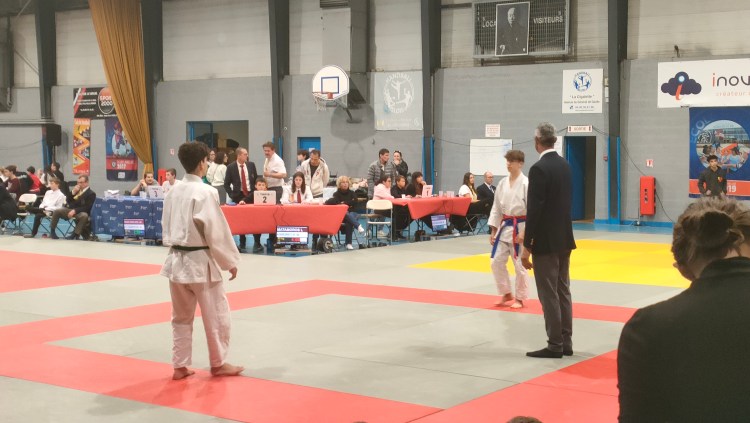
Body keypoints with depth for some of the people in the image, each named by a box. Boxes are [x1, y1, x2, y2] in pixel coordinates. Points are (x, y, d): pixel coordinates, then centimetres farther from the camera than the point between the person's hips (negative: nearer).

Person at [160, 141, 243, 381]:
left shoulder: (174, 192, 6)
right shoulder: (205, 192, -16)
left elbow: (166, 228, 13)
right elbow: (217, 232, -14)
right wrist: (230, 261, -5)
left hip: (176, 260, 7)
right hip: (200, 262, -7)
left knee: (181, 316, 15)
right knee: (217, 315, 7)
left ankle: (180, 366, 19)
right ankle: (218, 364, 17)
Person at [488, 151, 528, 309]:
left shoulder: (526, 183, -12)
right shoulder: (502, 183, 6)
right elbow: (496, 208, 11)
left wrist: (524, 232, -18)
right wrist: (493, 230, 9)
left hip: (520, 228, -6)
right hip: (505, 227, 6)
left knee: (520, 265, 2)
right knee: (496, 262, 5)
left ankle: (520, 298, 16)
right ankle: (506, 294, 22)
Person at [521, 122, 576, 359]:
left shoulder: (539, 169, -18)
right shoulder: (565, 165, 8)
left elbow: (534, 209, -19)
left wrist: (526, 246, -15)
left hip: (546, 241, -8)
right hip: (564, 238, 8)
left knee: (549, 294, -2)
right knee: (563, 291, 13)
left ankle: (555, 345, 2)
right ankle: (566, 342, 19)